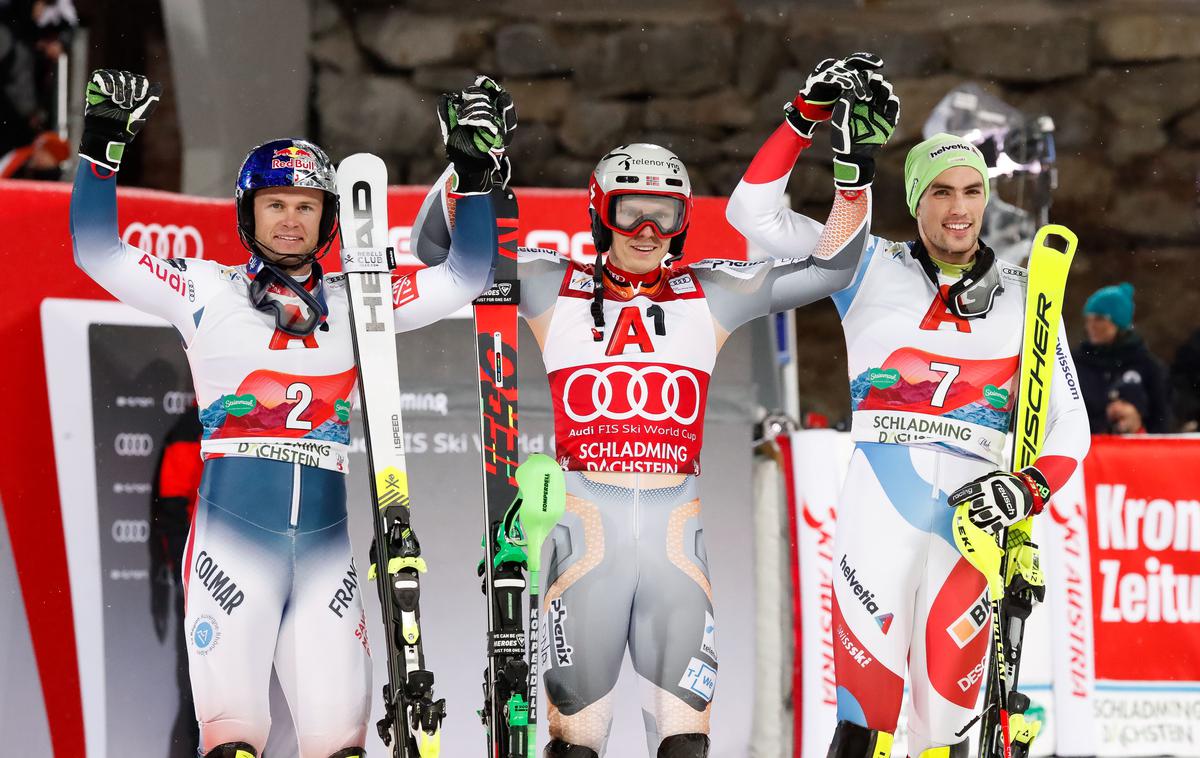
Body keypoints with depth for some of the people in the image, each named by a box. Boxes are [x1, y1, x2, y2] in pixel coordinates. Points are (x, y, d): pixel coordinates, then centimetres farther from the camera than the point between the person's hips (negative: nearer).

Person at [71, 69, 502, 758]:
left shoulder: (354, 305, 14)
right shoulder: (208, 293, 7)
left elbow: (465, 276, 15)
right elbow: (98, 251, 2)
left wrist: (474, 176, 7)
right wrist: (103, 148, -5)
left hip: (325, 540, 3)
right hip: (233, 535, -3)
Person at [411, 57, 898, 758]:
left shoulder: (711, 297, 13)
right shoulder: (553, 290, 9)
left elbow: (830, 266, 14)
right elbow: (439, 245, 9)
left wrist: (855, 169, 2)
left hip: (676, 531, 2)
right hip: (587, 522, -1)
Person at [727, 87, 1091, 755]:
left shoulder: (1024, 298, 14)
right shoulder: (872, 270, 12)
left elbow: (1069, 423, 13)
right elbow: (754, 212, 8)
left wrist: (1031, 489, -6)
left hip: (972, 502, 1)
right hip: (881, 492, -1)